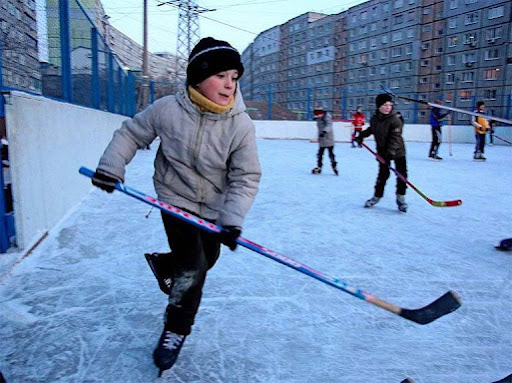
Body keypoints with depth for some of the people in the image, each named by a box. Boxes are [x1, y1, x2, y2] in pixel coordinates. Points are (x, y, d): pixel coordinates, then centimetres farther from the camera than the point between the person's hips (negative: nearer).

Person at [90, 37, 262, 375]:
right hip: (177, 199, -2)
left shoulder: (241, 125, -18)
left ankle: (168, 265, 49)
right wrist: (111, 166, -11)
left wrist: (233, 219, -28)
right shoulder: (167, 110, -18)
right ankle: (176, 329, 16)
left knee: (205, 262, 16)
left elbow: (247, 178, -18)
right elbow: (132, 133, -2)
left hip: (215, 208, 3)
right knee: (192, 268, -8)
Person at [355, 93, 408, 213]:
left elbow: (395, 138, -28)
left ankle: (400, 198, 10)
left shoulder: (395, 120, -19)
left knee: (401, 174, -5)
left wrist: (391, 152, -37)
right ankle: (377, 196, 18)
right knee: (383, 174, 2)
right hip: (382, 151, 3)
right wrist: (361, 136, 16)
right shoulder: (374, 119, -3)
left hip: (397, 151, -3)